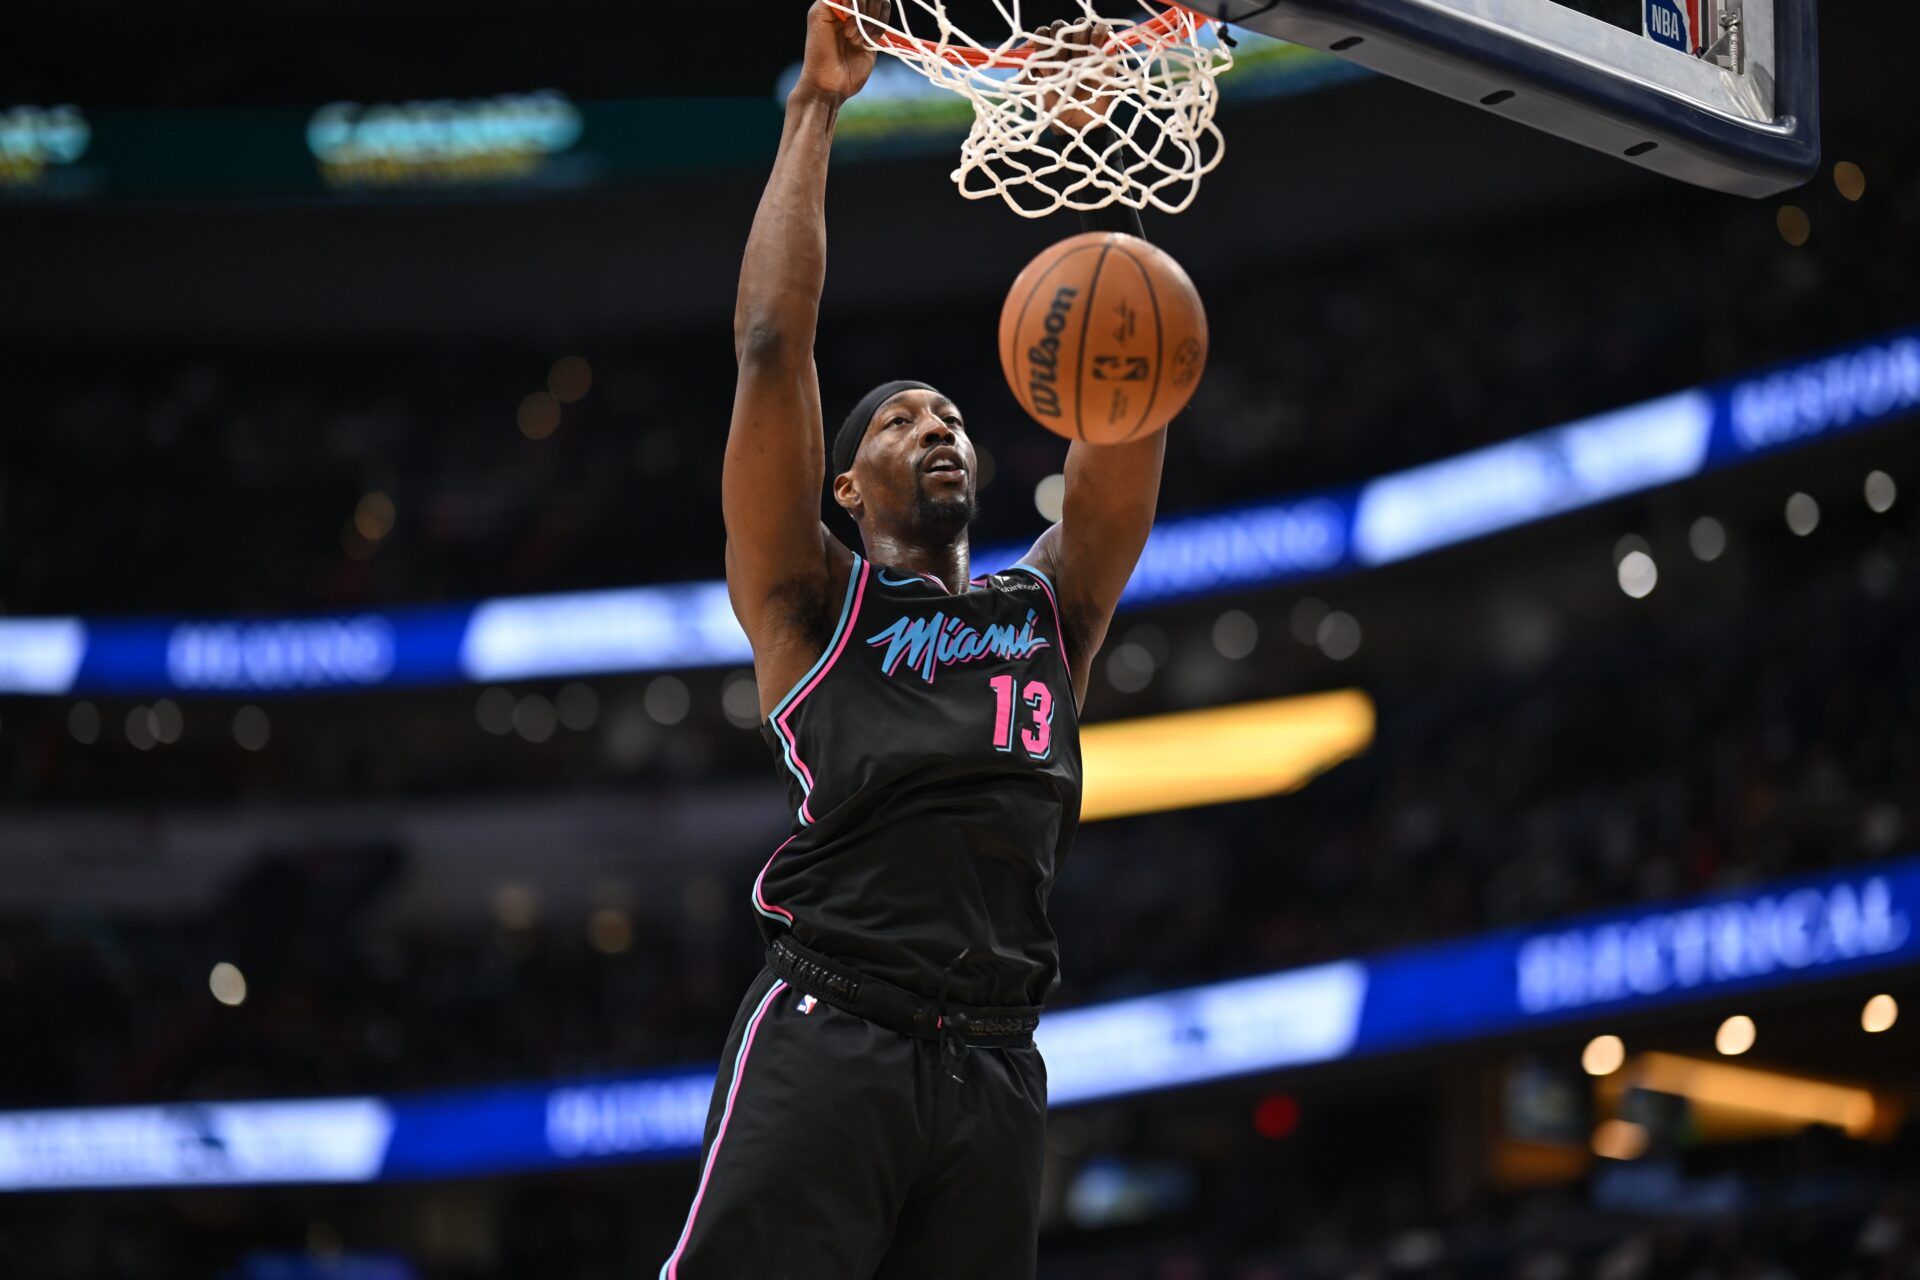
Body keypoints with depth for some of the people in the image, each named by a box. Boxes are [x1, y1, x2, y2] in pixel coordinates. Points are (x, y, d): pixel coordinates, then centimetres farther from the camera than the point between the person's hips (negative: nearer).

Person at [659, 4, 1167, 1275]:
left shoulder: (1051, 600, 24)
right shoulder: (812, 597, 14)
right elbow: (773, 348, 5)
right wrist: (816, 109, 7)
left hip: (993, 1063, 4)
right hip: (827, 1033, -4)